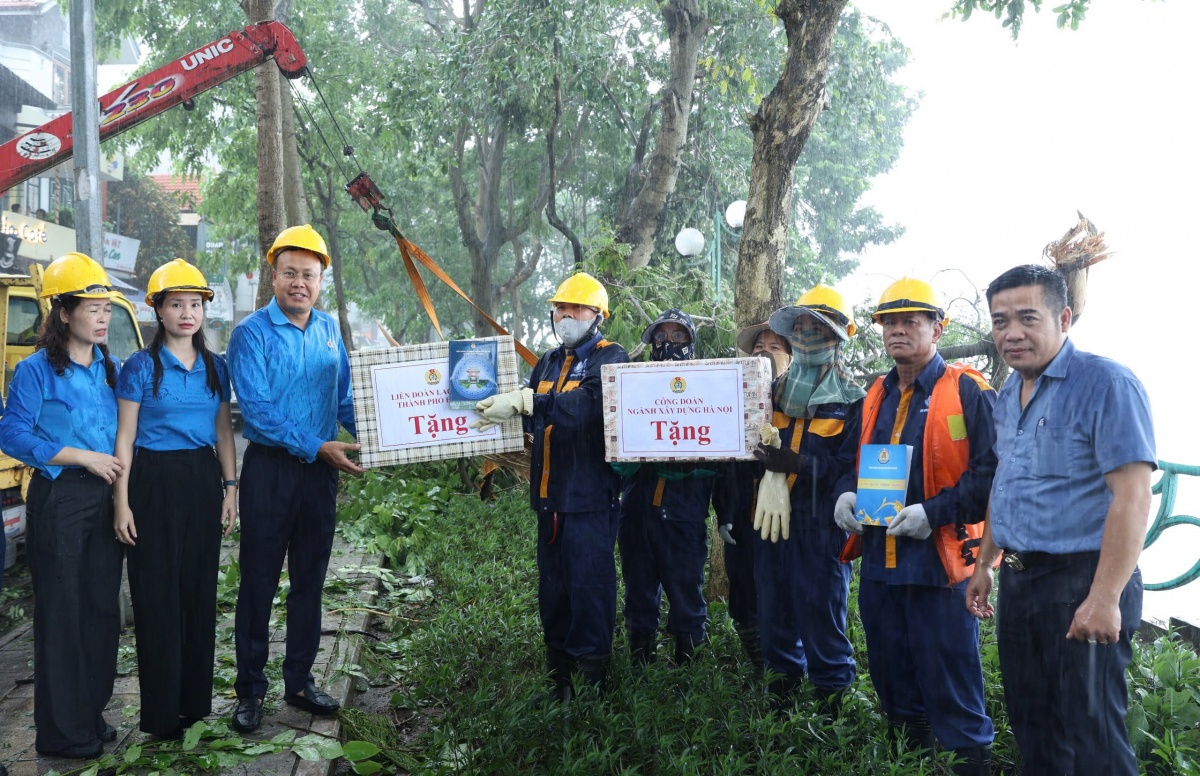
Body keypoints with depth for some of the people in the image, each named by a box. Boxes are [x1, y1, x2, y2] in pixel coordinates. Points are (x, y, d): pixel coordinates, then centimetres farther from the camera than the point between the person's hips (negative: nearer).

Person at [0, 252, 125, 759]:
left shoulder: (109, 368, 10)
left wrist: (119, 464, 1)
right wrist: (84, 457, -17)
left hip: (105, 497, 6)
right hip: (59, 500, -6)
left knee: (103, 607, 11)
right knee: (62, 612, 2)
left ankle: (92, 714, 25)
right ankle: (61, 731, 14)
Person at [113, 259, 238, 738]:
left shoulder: (215, 367, 9)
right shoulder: (141, 367, -3)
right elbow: (125, 437, -4)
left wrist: (230, 487, 7)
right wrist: (121, 501, -9)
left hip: (203, 481, 4)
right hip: (155, 481, -4)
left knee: (201, 591, 9)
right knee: (158, 595, 0)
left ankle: (196, 700, 22)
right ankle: (161, 712, 11)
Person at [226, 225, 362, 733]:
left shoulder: (330, 330, 9)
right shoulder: (252, 332, -8)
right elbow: (257, 409, -16)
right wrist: (317, 448, -20)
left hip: (321, 470, 5)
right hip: (269, 467, -5)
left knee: (310, 580, 12)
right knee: (259, 581, 3)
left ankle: (300, 681, 24)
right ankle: (250, 691, 15)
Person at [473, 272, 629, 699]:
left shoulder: (611, 359, -6)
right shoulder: (548, 362, 19)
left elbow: (588, 403, -26)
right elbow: (531, 419, 16)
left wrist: (525, 401, -32)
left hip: (591, 495, -7)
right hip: (551, 494, 7)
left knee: (589, 584, -5)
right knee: (551, 585, 12)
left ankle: (593, 674, 8)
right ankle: (558, 673, 23)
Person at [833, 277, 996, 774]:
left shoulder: (968, 391, -7)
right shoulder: (875, 397, 14)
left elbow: (990, 470, -13)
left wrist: (935, 512, -21)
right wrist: (847, 494, 1)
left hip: (940, 557, -7)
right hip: (879, 559, 7)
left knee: (949, 678, -1)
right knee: (891, 675, 17)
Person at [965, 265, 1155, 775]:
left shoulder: (1106, 384, -15)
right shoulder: (1008, 395, 10)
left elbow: (1132, 495, -21)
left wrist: (1105, 597, -25)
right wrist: (984, 564, 20)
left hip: (1080, 581, -8)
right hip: (1017, 579, 8)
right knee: (1029, 719, 18)